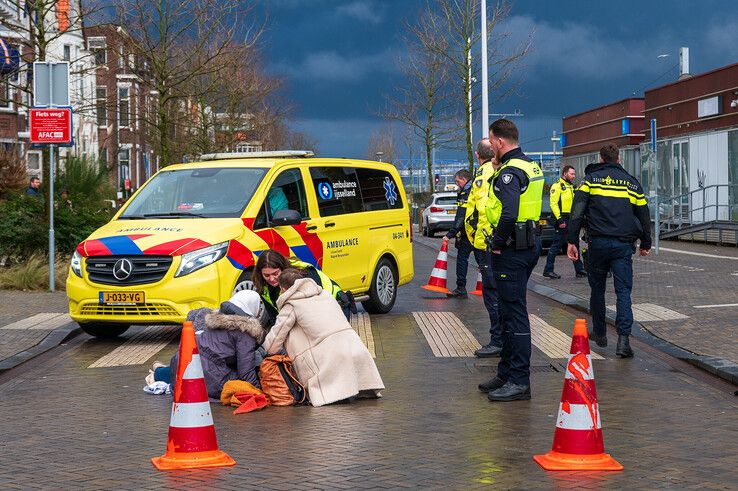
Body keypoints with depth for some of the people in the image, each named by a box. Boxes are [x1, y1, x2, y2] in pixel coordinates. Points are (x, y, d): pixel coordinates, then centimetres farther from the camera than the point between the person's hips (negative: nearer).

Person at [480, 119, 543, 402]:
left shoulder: (510, 172, -17)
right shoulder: (531, 167, 17)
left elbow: (509, 214, -28)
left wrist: (497, 243, -15)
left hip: (512, 250, -11)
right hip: (530, 243, 11)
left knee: (515, 313, -7)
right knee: (510, 311, 17)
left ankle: (519, 381, -5)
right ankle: (507, 374, 25)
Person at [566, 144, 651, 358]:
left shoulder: (591, 179, 5)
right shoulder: (632, 182, 12)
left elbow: (577, 212, -4)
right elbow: (644, 215, 17)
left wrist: (572, 241, -4)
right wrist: (645, 244, 29)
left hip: (598, 242, 0)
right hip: (623, 244, 1)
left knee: (597, 288, 16)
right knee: (623, 290, -2)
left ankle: (599, 333, 26)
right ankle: (623, 339, -15)